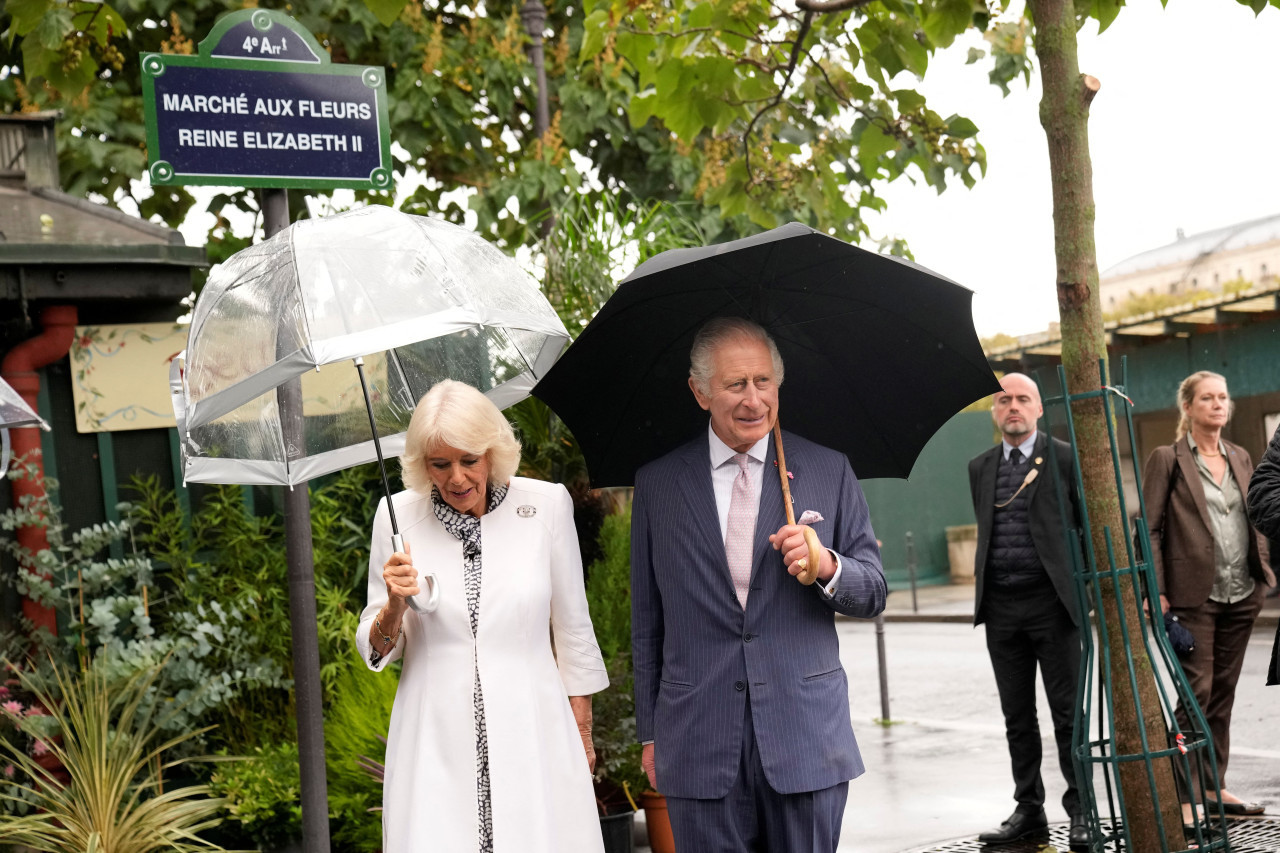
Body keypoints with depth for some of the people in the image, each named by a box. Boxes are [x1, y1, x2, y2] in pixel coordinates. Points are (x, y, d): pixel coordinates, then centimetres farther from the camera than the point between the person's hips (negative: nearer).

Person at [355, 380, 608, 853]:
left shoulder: (547, 504, -3)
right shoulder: (397, 515, 0)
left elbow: (573, 628, 7)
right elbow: (377, 651, 8)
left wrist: (581, 735, 11)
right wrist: (394, 607, -13)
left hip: (530, 731, 0)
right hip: (435, 739, 1)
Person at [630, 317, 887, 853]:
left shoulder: (829, 471, 5)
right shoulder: (657, 484, 6)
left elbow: (873, 594, 7)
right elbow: (646, 621, 10)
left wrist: (828, 567, -15)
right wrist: (649, 733, 9)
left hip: (806, 739, 0)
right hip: (698, 744, 0)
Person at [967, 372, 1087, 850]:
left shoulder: (1065, 458, 0)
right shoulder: (980, 468, 14)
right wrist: (981, 582, 14)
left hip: (1052, 602, -4)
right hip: (1000, 608, 5)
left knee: (1067, 713, -1)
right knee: (1017, 717, 9)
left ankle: (1080, 811, 7)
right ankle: (1028, 809, 17)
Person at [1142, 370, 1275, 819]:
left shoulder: (1240, 457, 14)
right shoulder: (1167, 458, -4)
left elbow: (1255, 519, 20)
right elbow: (1149, 529, -6)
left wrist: (1265, 572, 9)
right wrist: (1156, 591, -13)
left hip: (1242, 594, 6)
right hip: (1194, 594, -6)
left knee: (1224, 690, 11)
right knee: (1197, 691, -8)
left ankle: (1215, 786, 19)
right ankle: (1182, 798, -5)